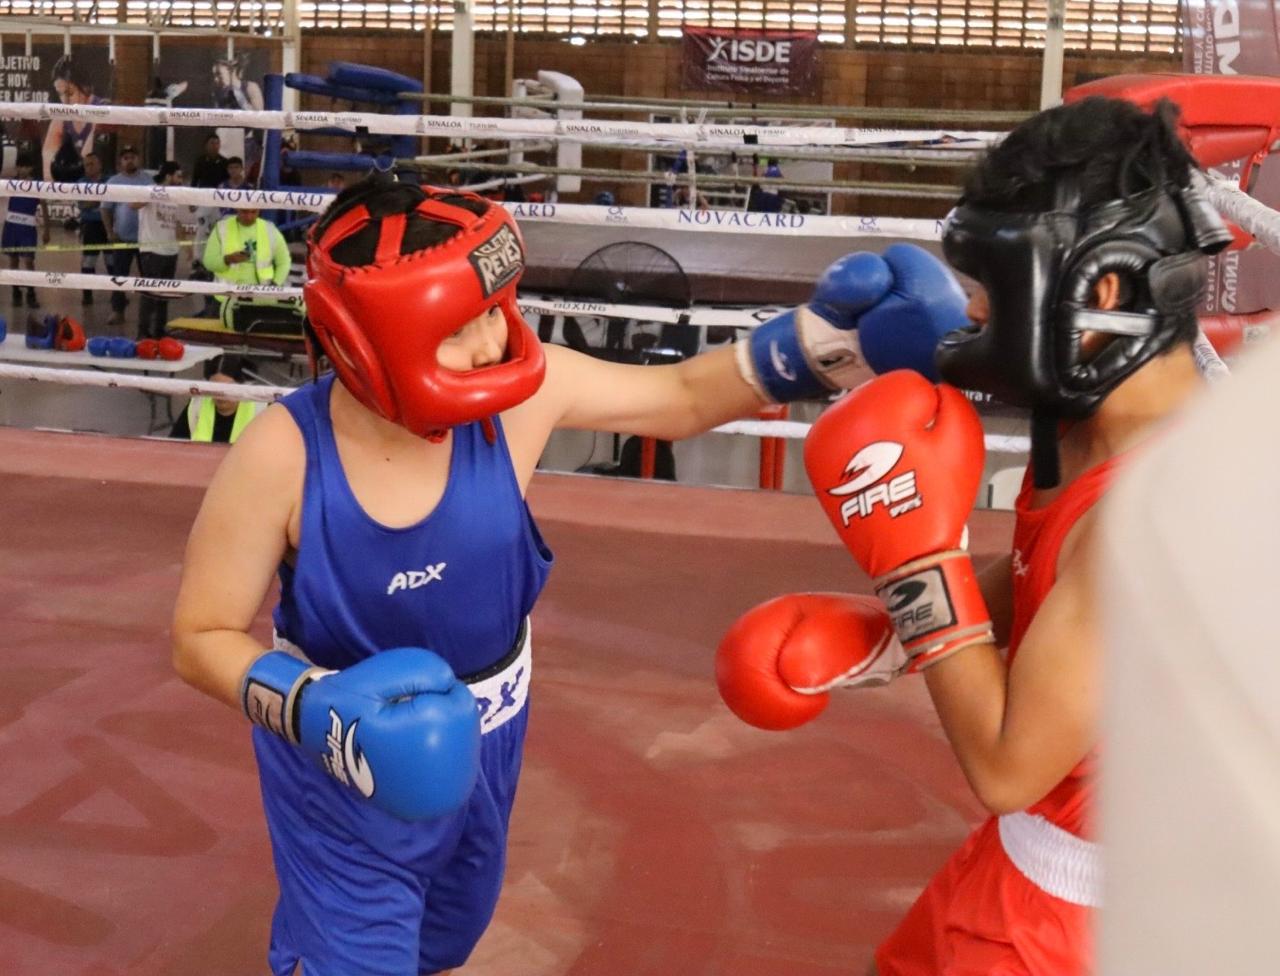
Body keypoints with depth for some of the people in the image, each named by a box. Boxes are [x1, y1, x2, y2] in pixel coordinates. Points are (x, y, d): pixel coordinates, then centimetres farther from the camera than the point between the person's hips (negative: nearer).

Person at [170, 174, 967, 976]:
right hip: (341, 762, -4)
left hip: (483, 741, 5)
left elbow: (684, 398, -9)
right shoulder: (284, 455, -28)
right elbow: (203, 638, -17)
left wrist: (828, 337, -22)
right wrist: (315, 710, -34)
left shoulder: (521, 389, -23)